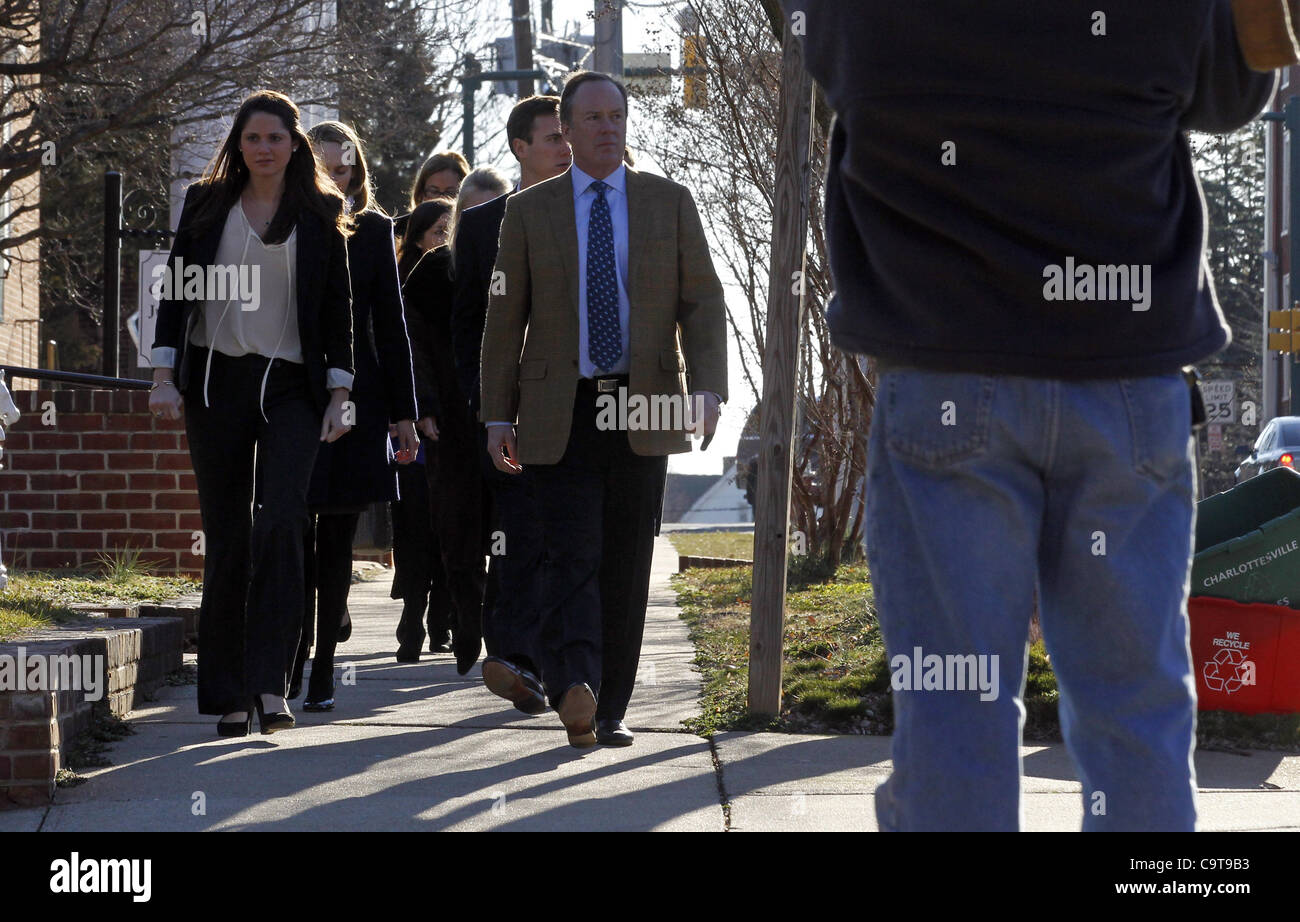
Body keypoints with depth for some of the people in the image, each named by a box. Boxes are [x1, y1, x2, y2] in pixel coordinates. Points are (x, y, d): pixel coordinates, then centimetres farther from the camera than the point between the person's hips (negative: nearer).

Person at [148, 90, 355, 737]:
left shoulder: (321, 216, 7)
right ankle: (227, 695, 7)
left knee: (283, 521, -17)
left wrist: (339, 395, 1)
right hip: (215, 383, 1)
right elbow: (176, 290, 7)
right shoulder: (206, 204, 9)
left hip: (292, 386, -1)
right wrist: (164, 376, -3)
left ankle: (269, 682, -19)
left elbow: (338, 311, 8)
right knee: (226, 536, 2)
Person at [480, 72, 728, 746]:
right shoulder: (528, 212, 8)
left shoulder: (670, 203, 9)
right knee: (573, 556, -15)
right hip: (561, 413, -1)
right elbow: (504, 317, 8)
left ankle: (609, 710, 11)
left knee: (627, 565, 4)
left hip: (643, 409, 2)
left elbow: (702, 303, 5)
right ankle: (573, 690, -31)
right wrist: (498, 415, 2)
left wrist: (707, 388, -10)